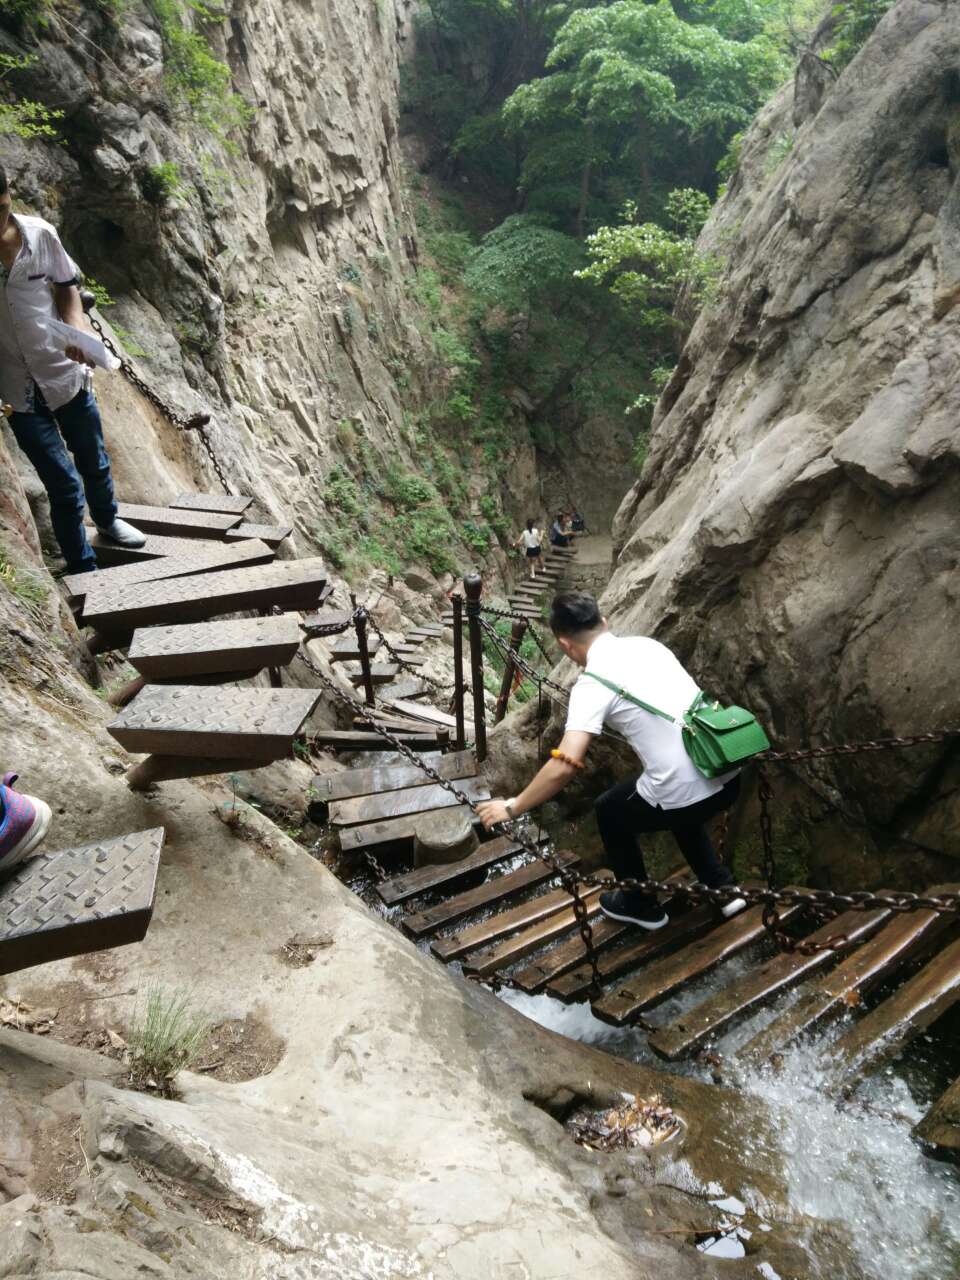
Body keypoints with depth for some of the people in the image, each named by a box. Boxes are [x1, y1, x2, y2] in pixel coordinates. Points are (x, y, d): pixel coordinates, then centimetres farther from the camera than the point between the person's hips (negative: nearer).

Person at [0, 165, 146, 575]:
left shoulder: (41, 234, -10)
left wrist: (76, 326, -15)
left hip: (65, 373, 2)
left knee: (95, 463, 21)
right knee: (65, 485, 0)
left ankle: (107, 518, 52)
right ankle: (84, 572, 18)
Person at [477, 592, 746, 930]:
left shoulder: (592, 684, -12)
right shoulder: (647, 643, 8)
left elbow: (564, 766, -20)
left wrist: (513, 807, -8)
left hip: (685, 794, -7)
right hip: (728, 777, 7)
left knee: (610, 811, 22)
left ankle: (641, 905, 35)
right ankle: (722, 888, 37)